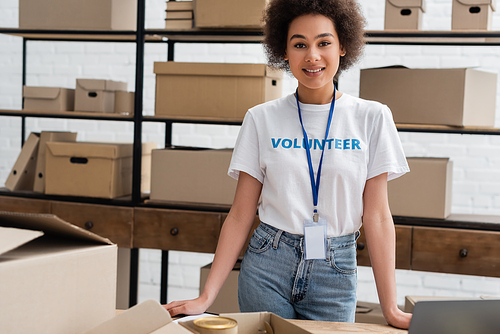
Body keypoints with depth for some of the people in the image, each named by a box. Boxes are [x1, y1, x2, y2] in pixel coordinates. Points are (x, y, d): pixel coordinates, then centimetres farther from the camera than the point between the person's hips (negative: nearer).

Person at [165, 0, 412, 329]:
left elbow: (377, 216, -4)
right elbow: (241, 215, 0)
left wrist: (391, 309, -8)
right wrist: (206, 297, -6)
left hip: (335, 271, 0)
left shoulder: (371, 117, -3)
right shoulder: (262, 119, -1)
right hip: (267, 265, 0)